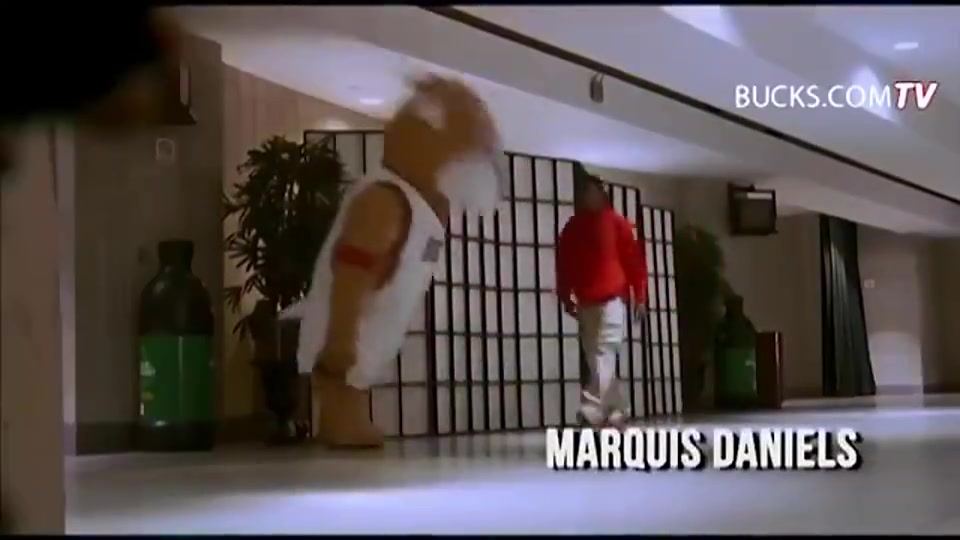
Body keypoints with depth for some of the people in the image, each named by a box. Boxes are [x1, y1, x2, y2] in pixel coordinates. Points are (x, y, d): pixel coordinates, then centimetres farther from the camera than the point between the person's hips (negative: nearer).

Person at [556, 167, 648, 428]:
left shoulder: (616, 223, 2)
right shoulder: (571, 228, 10)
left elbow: (635, 260, 2)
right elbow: (564, 265, 11)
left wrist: (640, 296, -1)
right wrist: (566, 297, 4)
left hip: (612, 298, -4)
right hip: (585, 302, 5)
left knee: (604, 354, -14)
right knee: (594, 358, 6)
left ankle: (593, 409, -24)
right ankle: (617, 411, 14)